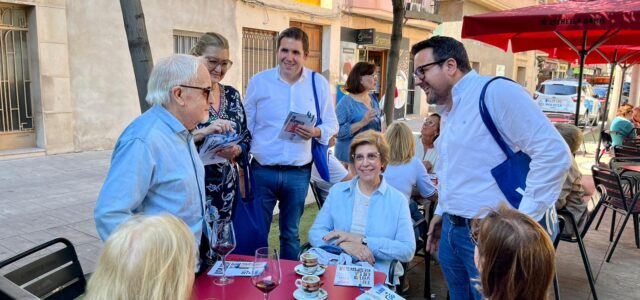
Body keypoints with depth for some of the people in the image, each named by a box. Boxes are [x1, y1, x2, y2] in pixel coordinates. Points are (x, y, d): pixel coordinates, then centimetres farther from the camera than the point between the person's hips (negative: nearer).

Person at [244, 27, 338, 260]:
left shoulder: (319, 83, 2)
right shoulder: (258, 81, 0)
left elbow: (332, 124, 5)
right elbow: (245, 126, 4)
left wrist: (316, 132, -17)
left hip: (298, 173, 1)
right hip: (262, 170, 0)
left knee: (290, 234, 17)